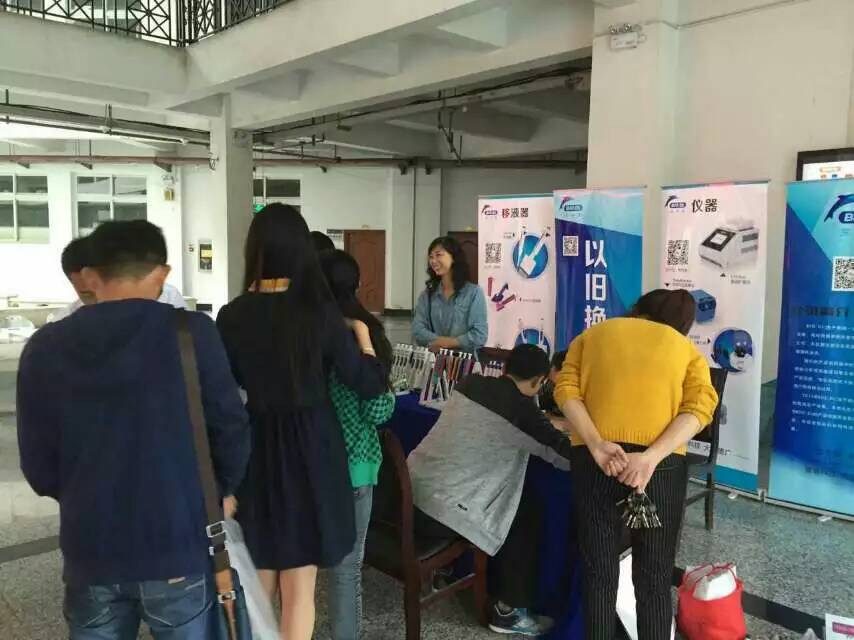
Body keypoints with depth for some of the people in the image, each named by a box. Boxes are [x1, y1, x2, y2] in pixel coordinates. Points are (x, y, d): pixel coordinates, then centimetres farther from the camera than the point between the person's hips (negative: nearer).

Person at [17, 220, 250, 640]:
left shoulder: (44, 348, -3)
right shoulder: (192, 333, -13)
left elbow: (37, 465, 3)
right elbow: (230, 428, -7)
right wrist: (222, 491, 12)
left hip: (89, 552, 3)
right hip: (177, 546, -2)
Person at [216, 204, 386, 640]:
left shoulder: (233, 317, -8)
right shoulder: (321, 313, -13)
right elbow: (370, 384, -9)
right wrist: (362, 332, 6)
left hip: (254, 449, 2)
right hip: (310, 448, -2)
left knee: (258, 581, 23)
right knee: (299, 584, 12)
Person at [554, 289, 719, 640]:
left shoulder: (592, 334, 19)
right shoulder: (687, 349, 17)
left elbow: (566, 390, 1)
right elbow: (700, 407, -3)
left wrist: (597, 446, -10)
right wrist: (651, 457, -14)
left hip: (593, 458, 1)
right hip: (661, 463, 0)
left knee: (599, 572, 12)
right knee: (654, 576, 13)